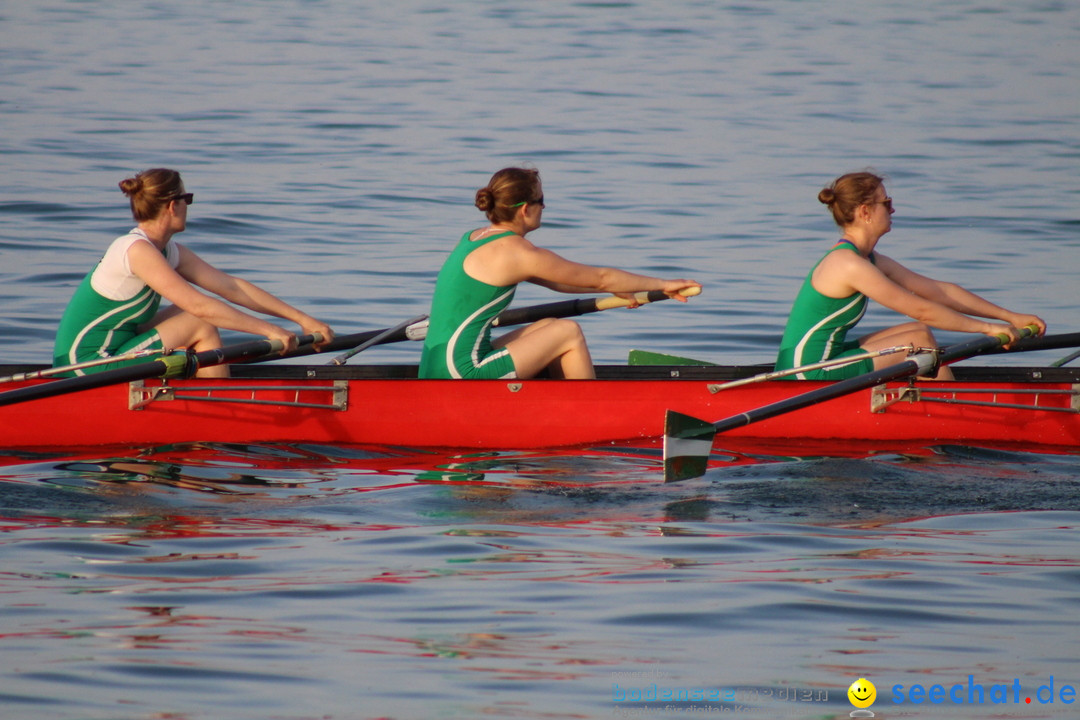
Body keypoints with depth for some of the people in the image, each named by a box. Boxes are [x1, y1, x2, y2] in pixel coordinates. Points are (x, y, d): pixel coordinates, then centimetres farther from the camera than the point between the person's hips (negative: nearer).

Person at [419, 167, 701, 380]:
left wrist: (616, 289, 32)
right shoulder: (516, 252, -11)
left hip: (434, 373, 9)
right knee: (569, 333, 3)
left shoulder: (475, 239, 16)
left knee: (549, 327, 19)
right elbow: (600, 277, -1)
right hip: (462, 377, -9)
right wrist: (663, 285, 11)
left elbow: (554, 281, 28)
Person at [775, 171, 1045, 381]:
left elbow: (940, 291, 12)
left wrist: (1010, 317, 8)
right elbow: (921, 310, -19)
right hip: (808, 377, -10)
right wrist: (986, 328, -13)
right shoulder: (849, 264, -18)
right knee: (919, 339, -8)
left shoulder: (870, 260, 13)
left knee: (918, 332, 9)